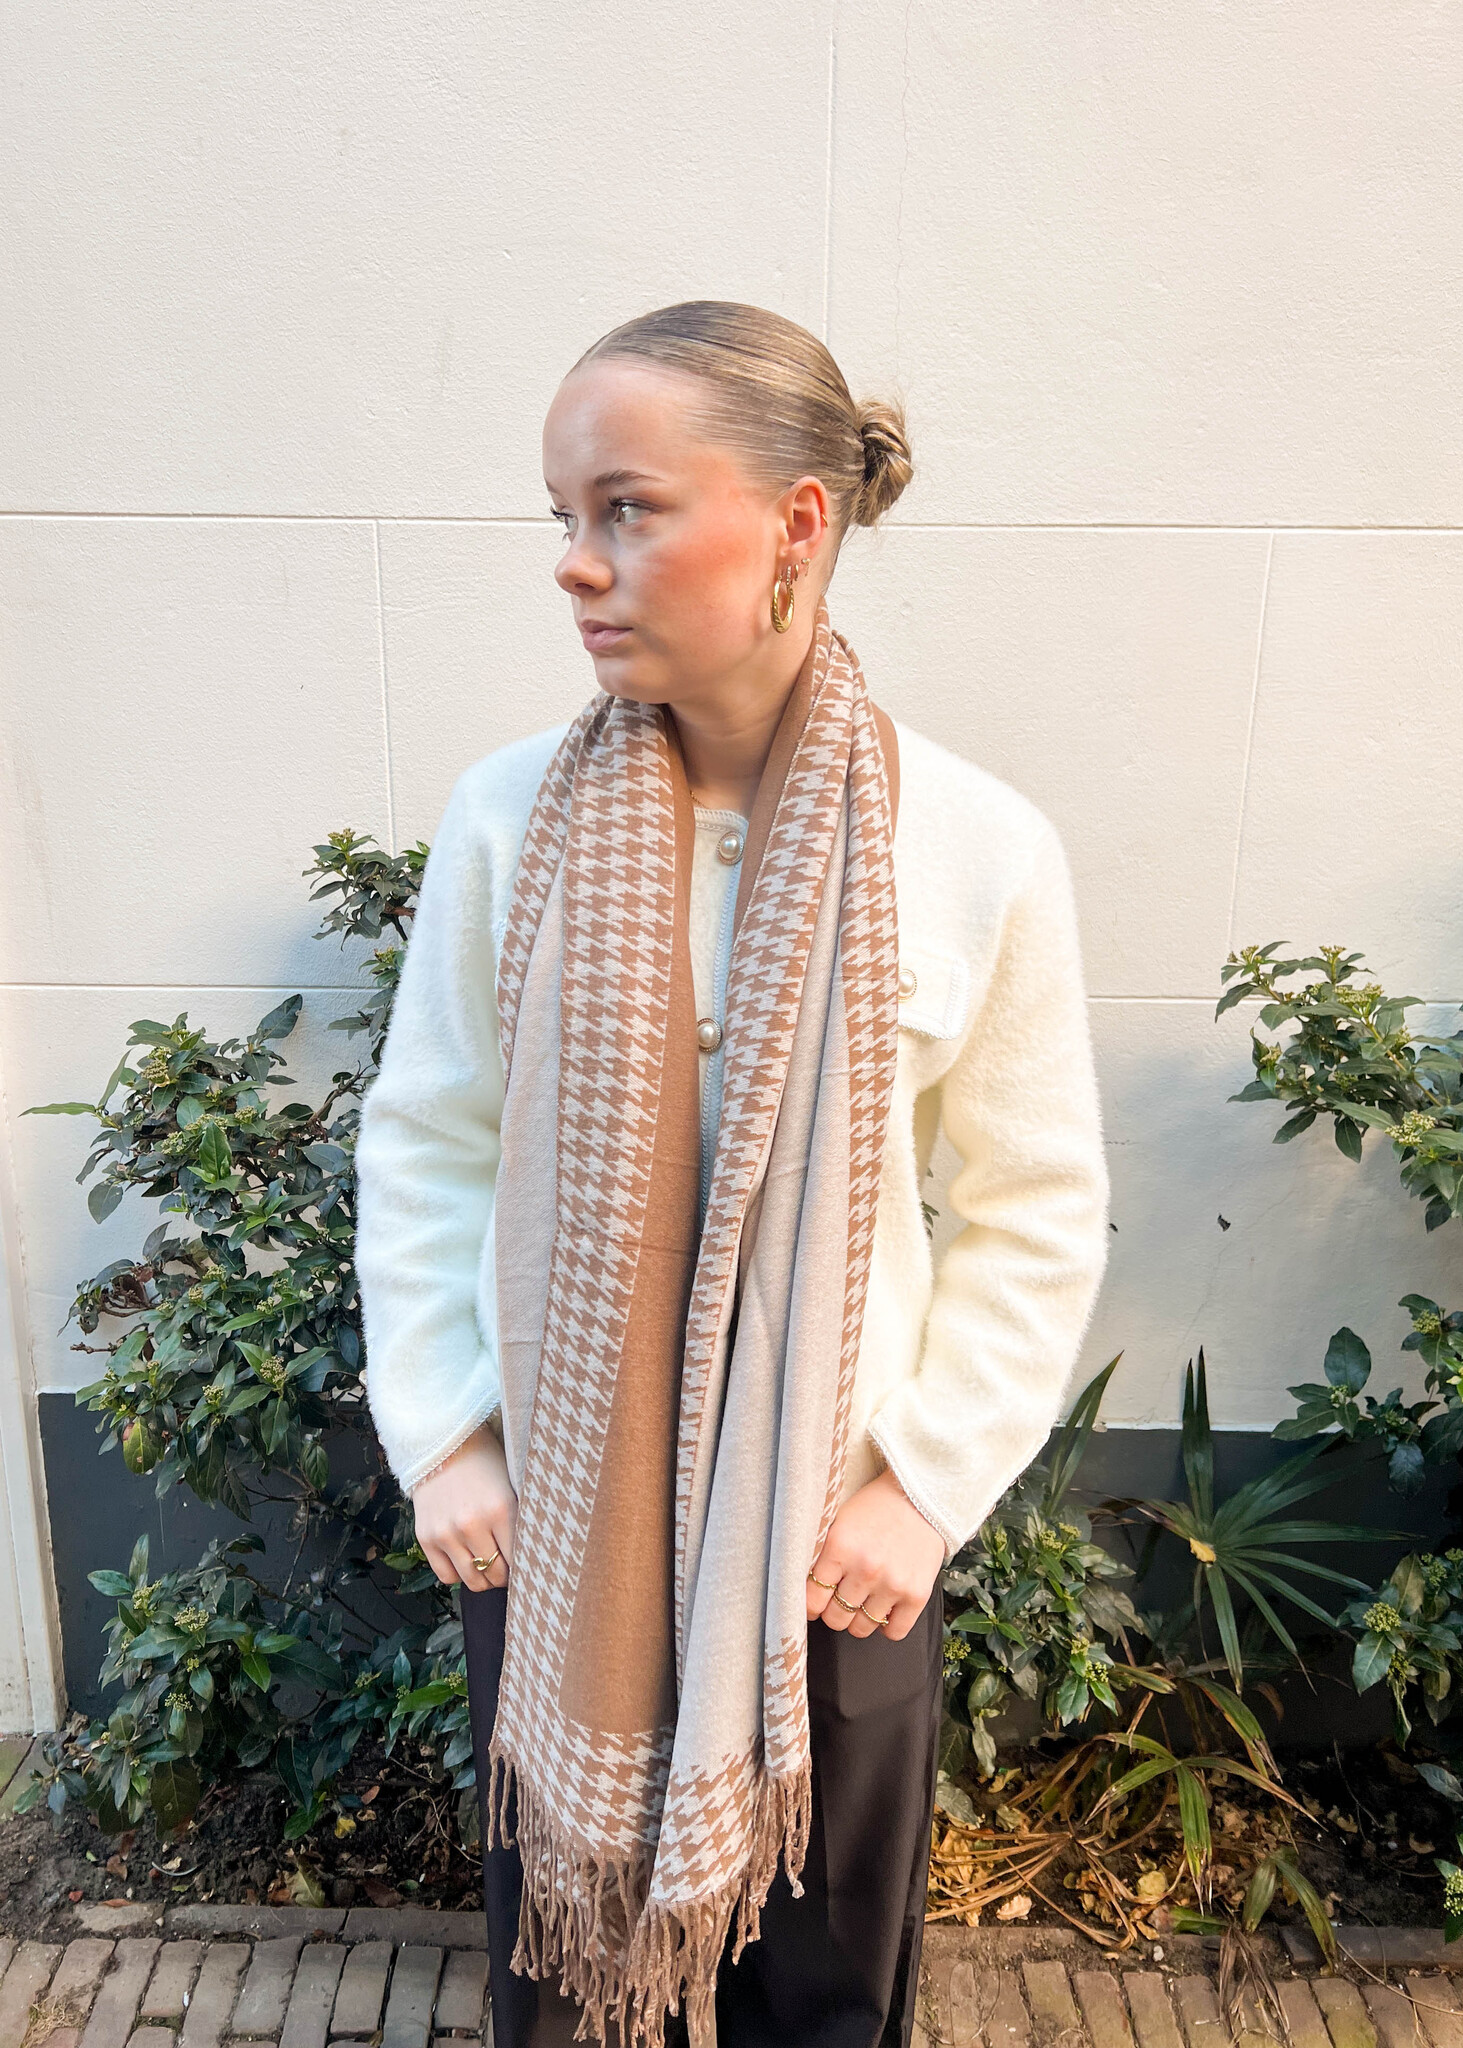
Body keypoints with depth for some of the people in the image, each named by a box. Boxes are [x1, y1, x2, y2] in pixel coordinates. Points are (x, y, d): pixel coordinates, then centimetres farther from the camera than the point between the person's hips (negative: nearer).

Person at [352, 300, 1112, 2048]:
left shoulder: (981, 851, -14)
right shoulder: (508, 817, -11)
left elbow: (1040, 1217, -5)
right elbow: (422, 1145, 0)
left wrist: (925, 1487, -8)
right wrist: (439, 1436, -3)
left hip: (836, 1531, -1)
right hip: (546, 1512, 1)